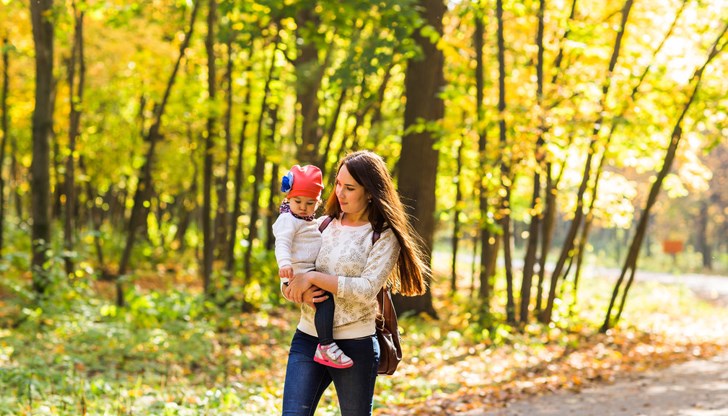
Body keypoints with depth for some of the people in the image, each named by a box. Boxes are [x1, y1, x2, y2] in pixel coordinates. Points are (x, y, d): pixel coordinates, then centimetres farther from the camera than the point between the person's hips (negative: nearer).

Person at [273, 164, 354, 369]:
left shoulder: (311, 222, 23)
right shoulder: (288, 220, -7)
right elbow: (282, 243, -23)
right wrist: (284, 264, -37)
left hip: (312, 271, 10)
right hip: (298, 273, -10)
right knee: (326, 299, -27)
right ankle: (325, 347, -30)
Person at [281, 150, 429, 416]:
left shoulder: (384, 236, -4)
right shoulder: (322, 225, 9)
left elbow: (367, 289, -17)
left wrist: (313, 278, -17)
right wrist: (302, 293, -12)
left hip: (355, 345, -4)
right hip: (307, 338, 4)